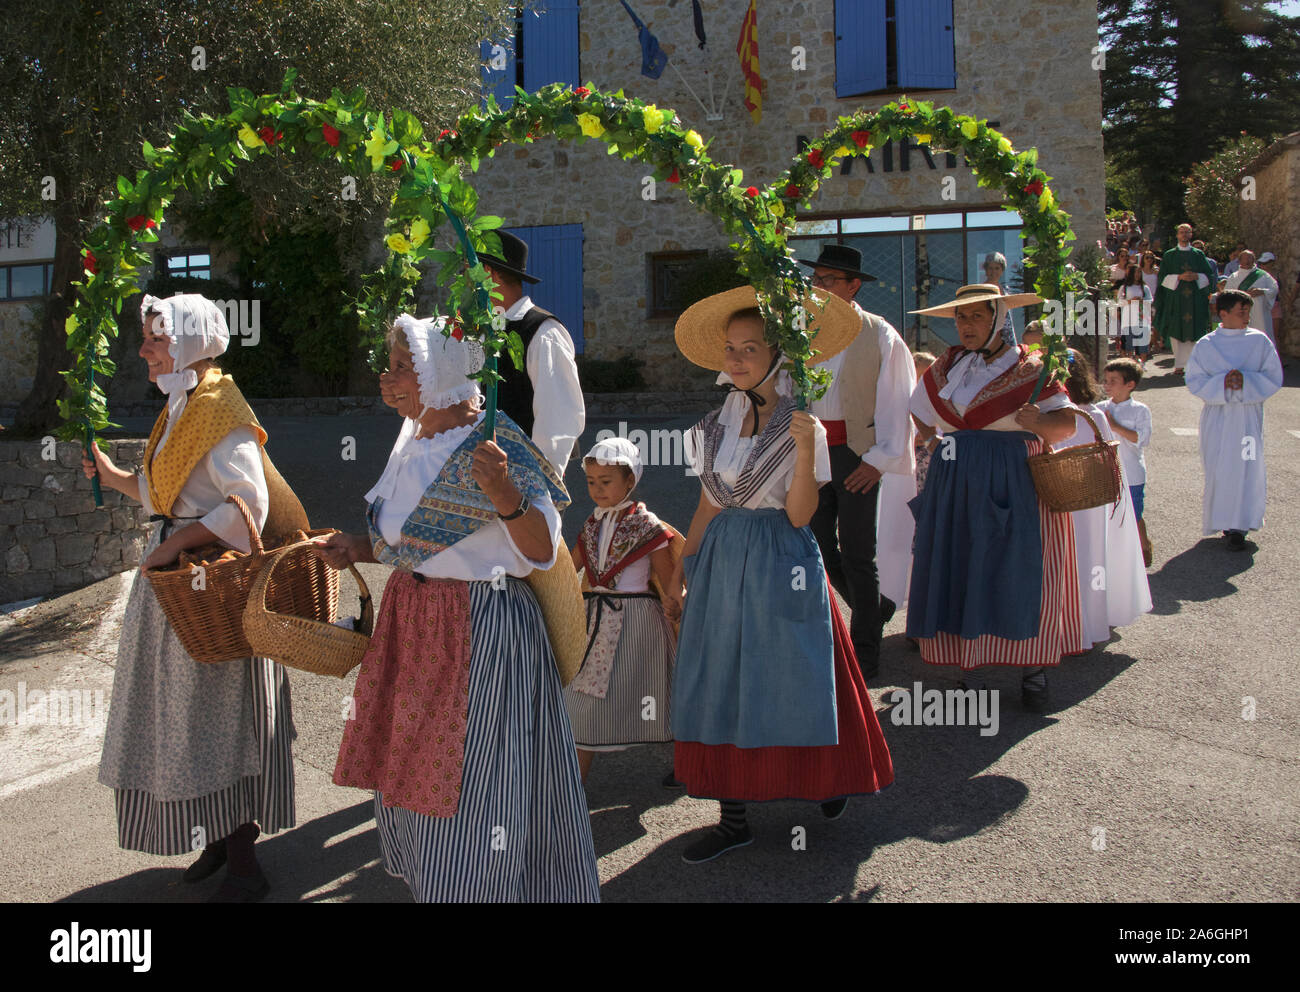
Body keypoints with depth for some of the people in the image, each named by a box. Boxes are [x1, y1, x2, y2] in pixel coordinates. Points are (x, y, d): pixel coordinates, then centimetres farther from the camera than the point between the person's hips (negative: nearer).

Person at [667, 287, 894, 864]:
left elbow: (799, 514, -14)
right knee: (720, 682, 3)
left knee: (790, 681, 2)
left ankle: (827, 779, 30)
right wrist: (684, 563, 11)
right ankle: (733, 818, 11)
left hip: (780, 565, -5)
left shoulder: (803, 425, -6)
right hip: (722, 561, 5)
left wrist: (805, 448, -24)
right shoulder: (719, 423, 8)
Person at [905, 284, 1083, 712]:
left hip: (1015, 487, -4)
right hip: (956, 486, 4)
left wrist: (1038, 422, -24)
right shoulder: (944, 369, 13)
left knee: (1020, 574, -6)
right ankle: (968, 665, 11)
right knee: (958, 575, 1)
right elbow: (914, 424, 20)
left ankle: (1033, 669, 5)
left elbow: (1067, 423, -5)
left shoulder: (1029, 369, 0)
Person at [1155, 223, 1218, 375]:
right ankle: (1179, 365, 0)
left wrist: (1196, 276, -9)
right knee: (1176, 332, -5)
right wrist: (1179, 277, -13)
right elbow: (1163, 277, 2)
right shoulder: (1169, 255, 8)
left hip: (1195, 299, 1)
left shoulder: (1199, 255, 12)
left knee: (1192, 332, -4)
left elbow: (1210, 275, 10)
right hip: (1175, 298, -1)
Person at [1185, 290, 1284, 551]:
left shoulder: (1260, 341, 2)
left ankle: (1239, 527, 2)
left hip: (1248, 415, 0)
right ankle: (1220, 518, 17)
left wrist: (1245, 381, -16)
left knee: (1246, 468, -4)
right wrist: (1222, 383, -17)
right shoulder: (1205, 345, 1)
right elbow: (1194, 381, -1)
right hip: (1217, 417, 0)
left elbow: (1274, 378, 1)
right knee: (1218, 469, 1)